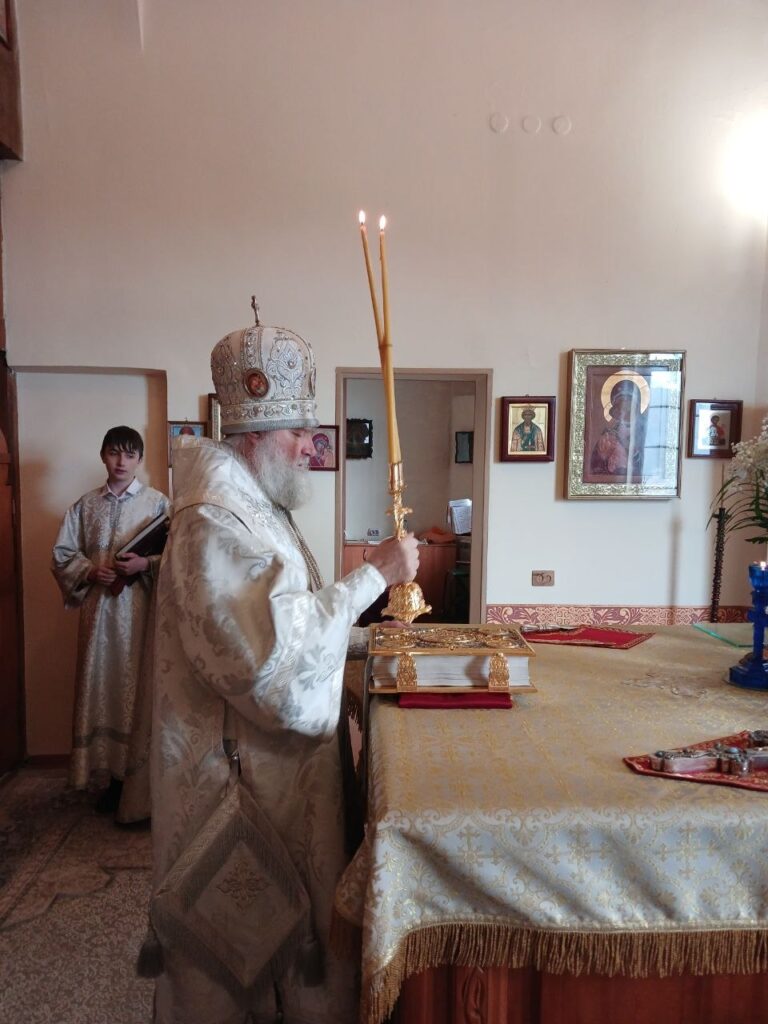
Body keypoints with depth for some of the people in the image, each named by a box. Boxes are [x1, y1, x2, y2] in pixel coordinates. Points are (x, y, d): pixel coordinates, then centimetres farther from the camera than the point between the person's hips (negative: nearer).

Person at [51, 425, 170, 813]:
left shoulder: (157, 502, 2)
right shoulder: (86, 505, 11)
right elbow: (62, 554, 10)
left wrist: (146, 564, -18)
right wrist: (91, 571, -8)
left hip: (141, 609, -3)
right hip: (100, 608, 3)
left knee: (141, 688, 1)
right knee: (104, 687, 6)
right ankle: (114, 776, 19)